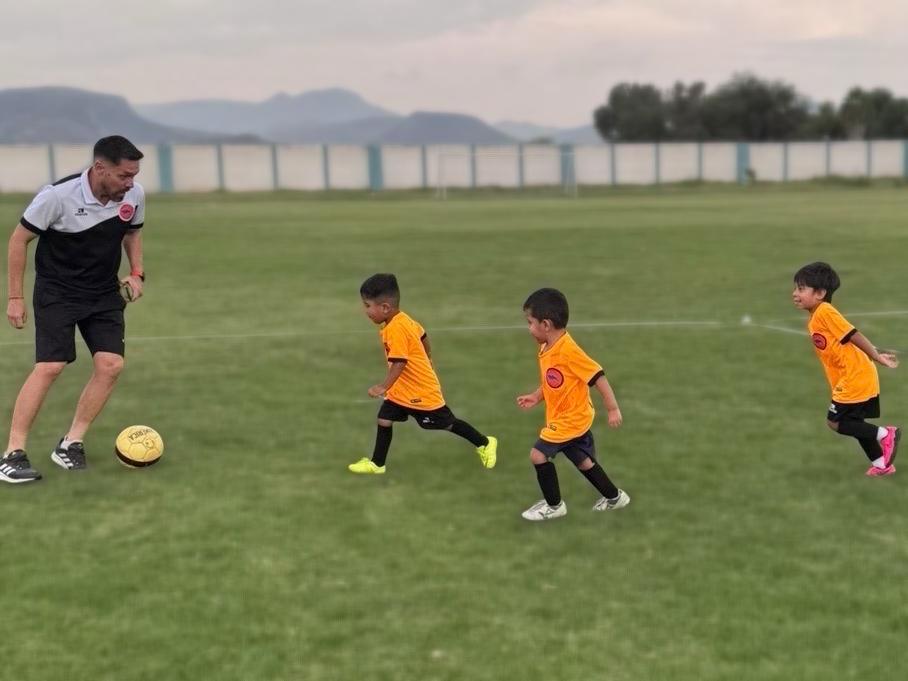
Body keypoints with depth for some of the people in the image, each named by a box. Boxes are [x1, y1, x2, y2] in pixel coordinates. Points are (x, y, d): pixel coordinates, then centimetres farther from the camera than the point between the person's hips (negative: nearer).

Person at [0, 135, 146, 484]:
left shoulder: (134, 195, -9)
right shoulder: (58, 196, -22)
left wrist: (136, 273, -1)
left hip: (105, 293, 5)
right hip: (56, 292, -5)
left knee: (111, 364, -9)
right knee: (49, 367, -15)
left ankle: (70, 443, 5)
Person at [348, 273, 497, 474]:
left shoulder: (395, 329, -29)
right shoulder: (402, 319, -1)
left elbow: (399, 363, -35)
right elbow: (423, 337, 13)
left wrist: (384, 387, -40)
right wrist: (427, 363, 27)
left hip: (421, 390, -9)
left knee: (446, 423, 8)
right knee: (384, 419, 5)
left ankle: (485, 443, 26)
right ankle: (377, 464, 15)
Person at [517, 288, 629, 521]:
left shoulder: (568, 350, -27)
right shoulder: (546, 348, 1)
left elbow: (597, 377, -25)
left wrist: (613, 409, -22)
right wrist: (536, 397, -1)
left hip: (570, 420, -9)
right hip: (573, 418, 9)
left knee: (538, 454, -6)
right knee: (583, 461, 20)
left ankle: (554, 505, 9)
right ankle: (614, 497, 36)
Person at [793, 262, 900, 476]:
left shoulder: (825, 312, -18)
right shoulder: (813, 321, 11)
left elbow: (853, 335, -17)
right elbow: (837, 346, 11)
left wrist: (876, 356, -15)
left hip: (856, 379, -9)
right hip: (858, 378, 9)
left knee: (835, 422, -4)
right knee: (853, 422, 17)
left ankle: (885, 434, 4)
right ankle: (882, 464, 27)